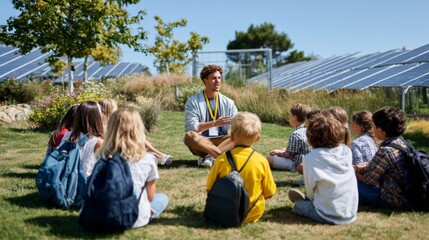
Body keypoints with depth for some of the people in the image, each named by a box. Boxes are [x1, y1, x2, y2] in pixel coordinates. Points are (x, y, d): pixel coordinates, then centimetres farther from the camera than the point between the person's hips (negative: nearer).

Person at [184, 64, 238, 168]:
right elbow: (190, 127, -16)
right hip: (201, 142, -2)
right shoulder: (193, 102, -3)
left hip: (222, 141, 3)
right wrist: (215, 123, -25)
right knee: (189, 135, -33)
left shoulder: (228, 102, 7)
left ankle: (210, 157, -35)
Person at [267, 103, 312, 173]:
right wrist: (286, 149, 15)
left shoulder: (295, 135, -24)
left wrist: (279, 152, 1)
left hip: (296, 164, -10)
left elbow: (289, 154, -17)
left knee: (269, 159, -16)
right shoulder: (306, 131, 5)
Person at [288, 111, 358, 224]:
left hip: (328, 216, -5)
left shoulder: (311, 158, -16)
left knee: (298, 204, 14)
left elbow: (310, 190, -7)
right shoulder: (346, 151, -3)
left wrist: (311, 198, 15)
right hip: (351, 214, 5)